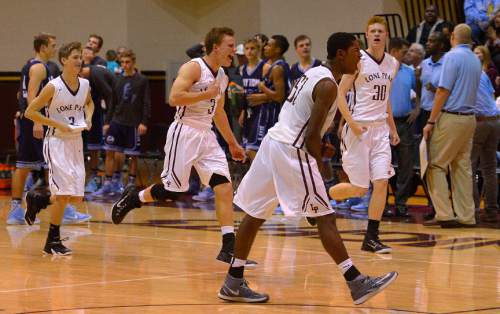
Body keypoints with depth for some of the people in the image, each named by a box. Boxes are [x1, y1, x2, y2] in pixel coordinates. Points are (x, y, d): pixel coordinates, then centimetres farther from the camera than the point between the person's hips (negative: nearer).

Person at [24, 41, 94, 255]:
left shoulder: (85, 85, 3)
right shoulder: (53, 87, -14)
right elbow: (30, 112, -12)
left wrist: (88, 117, 4)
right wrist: (58, 125, -18)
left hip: (76, 142, 6)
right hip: (57, 142, -6)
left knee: (76, 197, 5)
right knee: (64, 193, -12)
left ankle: (37, 199, 31)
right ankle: (53, 242, 1)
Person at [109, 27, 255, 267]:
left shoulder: (222, 76, 14)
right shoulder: (193, 68, -11)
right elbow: (174, 98, -24)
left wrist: (232, 143, 27)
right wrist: (207, 94, -19)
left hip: (206, 135, 7)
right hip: (185, 132, -7)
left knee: (224, 187, -7)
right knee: (173, 190, -4)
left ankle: (229, 247, -9)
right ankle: (132, 198, 24)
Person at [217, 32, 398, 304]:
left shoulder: (313, 73, 17)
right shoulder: (328, 85, -12)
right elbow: (312, 135, -16)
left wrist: (318, 147, 18)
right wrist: (319, 166, -5)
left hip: (272, 142, 10)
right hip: (292, 152, -10)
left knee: (255, 215, 12)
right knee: (325, 218, -7)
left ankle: (234, 283, 18)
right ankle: (357, 284, -7)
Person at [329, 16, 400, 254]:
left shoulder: (393, 64, 11)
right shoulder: (358, 60, -8)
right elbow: (340, 93, -9)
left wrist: (392, 128, 19)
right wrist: (352, 124, -19)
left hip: (380, 129, 6)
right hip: (358, 128, -6)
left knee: (382, 182, -6)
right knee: (359, 188, -4)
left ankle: (371, 238, -1)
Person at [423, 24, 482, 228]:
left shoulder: (453, 56, -10)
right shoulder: (475, 60, 13)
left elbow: (444, 91, -14)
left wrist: (431, 121, -12)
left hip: (451, 117, -7)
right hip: (470, 118, 7)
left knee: (436, 165, -2)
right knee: (462, 166, 10)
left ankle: (444, 214, -9)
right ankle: (466, 216, 8)